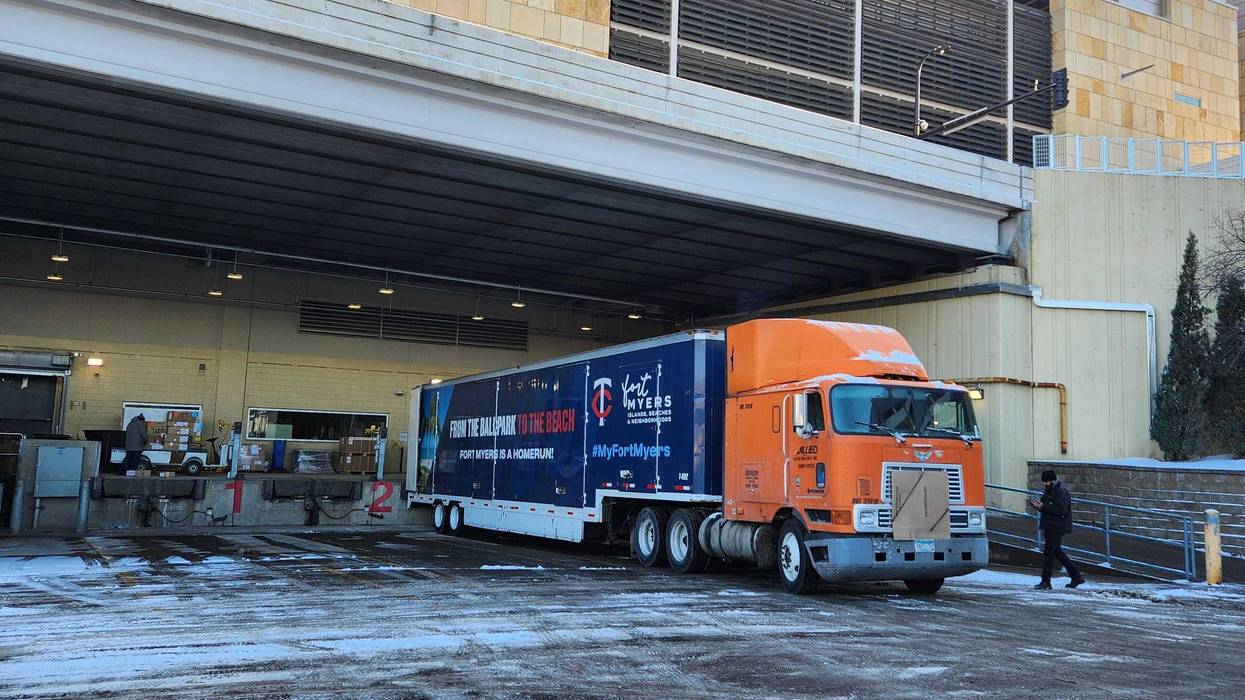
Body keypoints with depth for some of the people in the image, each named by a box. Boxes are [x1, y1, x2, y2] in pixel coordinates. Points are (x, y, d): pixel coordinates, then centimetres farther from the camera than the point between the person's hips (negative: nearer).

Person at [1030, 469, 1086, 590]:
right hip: (1050, 527, 10)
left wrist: (1043, 507, -23)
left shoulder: (1061, 492, -16)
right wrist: (1038, 506, 2)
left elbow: (1061, 510, -25)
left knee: (1048, 552, -8)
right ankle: (1076, 577, 24)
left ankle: (1046, 581, -2)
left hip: (1057, 528, -10)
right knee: (1057, 552, 15)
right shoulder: (1049, 491, 15)